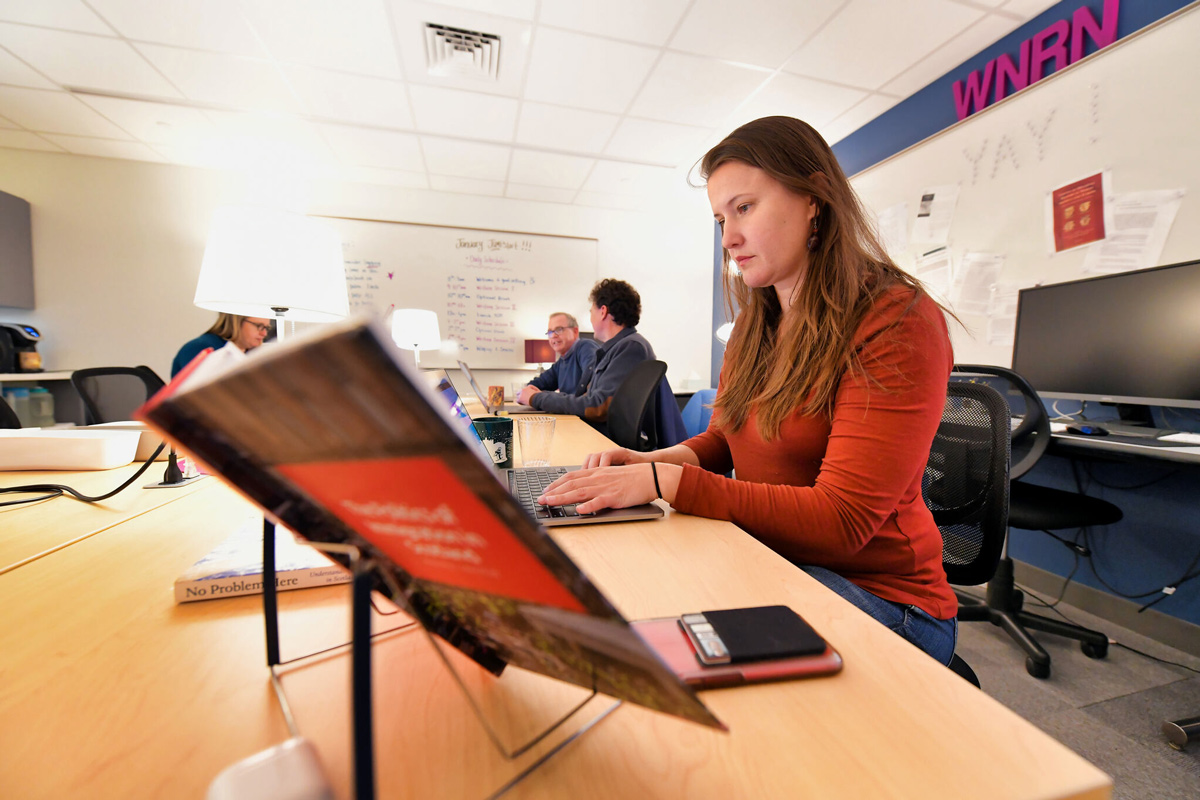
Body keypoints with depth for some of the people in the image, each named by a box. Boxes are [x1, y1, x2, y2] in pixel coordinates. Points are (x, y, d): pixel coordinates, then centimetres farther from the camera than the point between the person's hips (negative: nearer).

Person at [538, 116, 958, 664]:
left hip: (876, 597, -5)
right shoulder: (754, 326, 6)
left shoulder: (898, 325, -16)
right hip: (765, 562, 6)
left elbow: (842, 521, -23)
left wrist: (664, 482, -27)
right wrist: (649, 461, -8)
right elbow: (720, 442, 13)